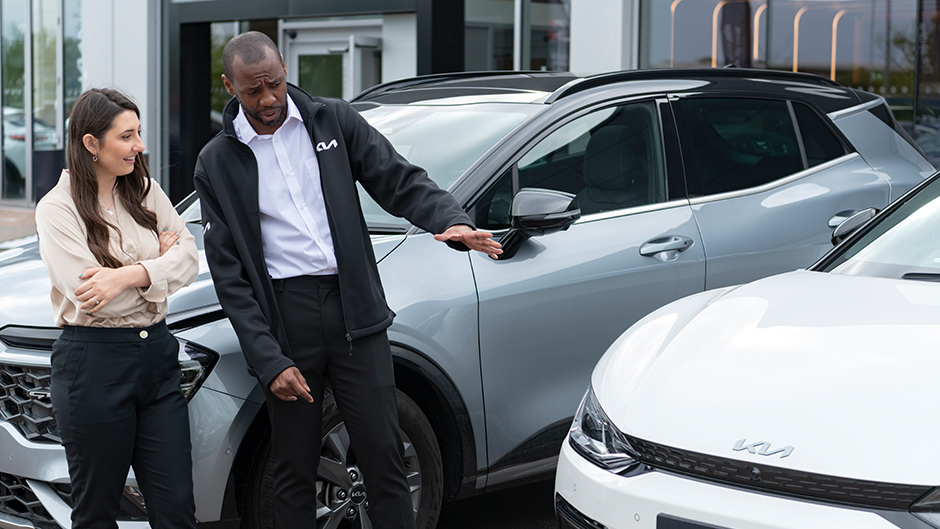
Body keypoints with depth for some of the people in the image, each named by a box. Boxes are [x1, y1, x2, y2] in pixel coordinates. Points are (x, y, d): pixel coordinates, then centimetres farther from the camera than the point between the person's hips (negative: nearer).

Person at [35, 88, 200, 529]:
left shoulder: (145, 192, 10)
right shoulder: (57, 209, -7)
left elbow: (188, 258, -2)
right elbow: (90, 296, -17)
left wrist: (129, 275, -18)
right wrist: (157, 261, -6)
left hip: (156, 355, 5)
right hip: (94, 364, -5)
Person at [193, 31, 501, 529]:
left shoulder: (333, 121, 6)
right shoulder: (217, 163, 2)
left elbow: (400, 181, 3)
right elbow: (229, 276, -1)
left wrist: (454, 222, -20)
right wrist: (269, 361, -9)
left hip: (353, 308, 1)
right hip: (284, 315, 0)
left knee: (383, 453, 1)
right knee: (294, 468, 7)